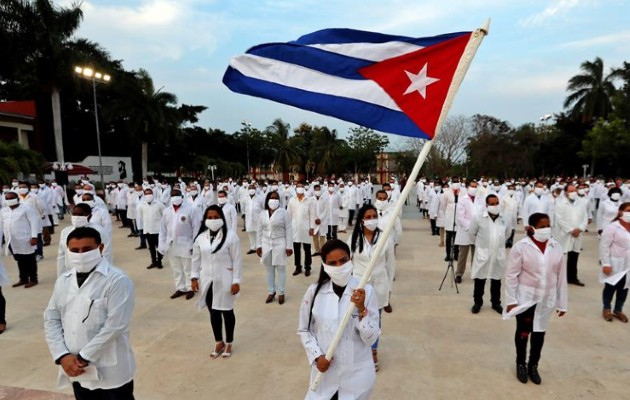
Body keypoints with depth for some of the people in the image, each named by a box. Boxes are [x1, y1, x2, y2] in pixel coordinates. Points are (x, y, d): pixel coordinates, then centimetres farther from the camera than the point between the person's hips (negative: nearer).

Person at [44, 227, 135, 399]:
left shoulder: (117, 280, -16)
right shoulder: (63, 281, 5)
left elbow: (114, 326, -20)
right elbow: (51, 320, 5)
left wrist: (83, 357, -15)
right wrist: (63, 356, -7)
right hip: (76, 371, 6)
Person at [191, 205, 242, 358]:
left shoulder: (230, 236, -13)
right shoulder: (200, 237, 1)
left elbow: (237, 260, -12)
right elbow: (196, 259, 9)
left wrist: (236, 281, -13)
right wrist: (194, 277, 3)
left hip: (224, 281, -4)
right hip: (207, 281, 4)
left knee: (227, 311, 12)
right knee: (213, 312, 15)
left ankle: (229, 343, 30)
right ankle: (219, 342, 34)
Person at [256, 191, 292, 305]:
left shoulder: (284, 212, -8)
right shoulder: (262, 213, 4)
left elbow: (288, 230, -8)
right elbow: (259, 230, 9)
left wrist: (289, 246, -10)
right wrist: (258, 245, 6)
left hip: (279, 244, -4)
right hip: (266, 244, 4)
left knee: (281, 268, 5)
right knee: (269, 269, 13)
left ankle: (281, 293, 18)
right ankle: (271, 291, 27)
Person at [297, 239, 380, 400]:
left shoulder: (366, 291, -14)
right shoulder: (314, 291, -9)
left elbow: (371, 338, -13)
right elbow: (304, 330, 3)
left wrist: (361, 309, -26)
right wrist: (316, 356, -9)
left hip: (357, 373, -1)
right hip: (325, 370, 1)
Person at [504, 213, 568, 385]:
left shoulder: (556, 247, -3)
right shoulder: (521, 247, -14)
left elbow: (561, 275, 3)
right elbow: (511, 275, -11)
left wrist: (562, 302, 5)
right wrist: (511, 300, -12)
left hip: (547, 299, 3)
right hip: (526, 297, -3)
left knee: (539, 332, 15)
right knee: (523, 331, 11)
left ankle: (533, 365, 34)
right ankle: (520, 364, 31)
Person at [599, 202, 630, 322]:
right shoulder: (612, 227, -14)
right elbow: (604, 246, -13)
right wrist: (606, 264, -16)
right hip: (615, 264, -5)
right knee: (611, 287, 8)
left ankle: (618, 310, 32)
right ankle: (606, 309, 27)